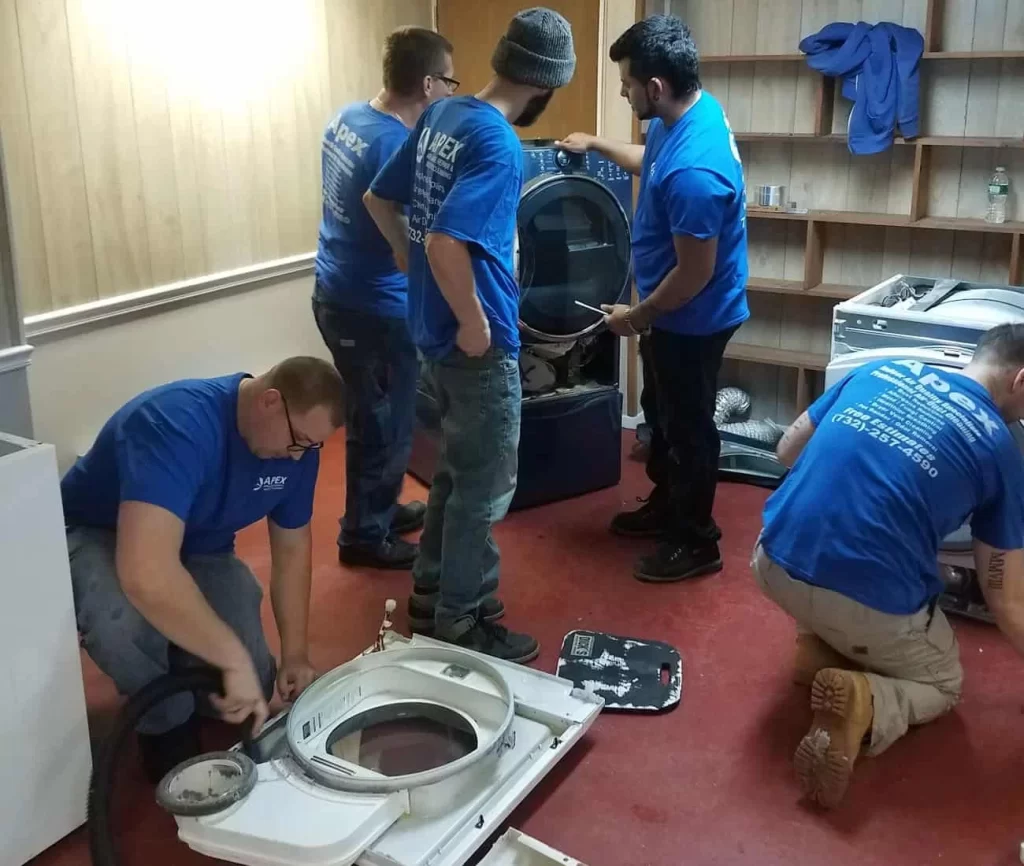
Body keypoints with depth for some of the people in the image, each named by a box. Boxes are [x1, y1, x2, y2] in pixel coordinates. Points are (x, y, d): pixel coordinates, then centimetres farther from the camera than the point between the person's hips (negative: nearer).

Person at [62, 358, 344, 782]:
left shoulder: (296, 444, -14)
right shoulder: (177, 422, -38)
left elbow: (292, 549, 0)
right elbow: (146, 574, -50)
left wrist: (295, 653, -6)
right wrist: (234, 658, -44)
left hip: (198, 550, 5)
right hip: (95, 537, -5)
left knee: (249, 689, -13)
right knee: (123, 620, -39)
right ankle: (167, 724, -7)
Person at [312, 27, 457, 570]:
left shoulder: (347, 118, 3)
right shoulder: (398, 148, -26)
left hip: (335, 295, 9)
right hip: (373, 310, -9)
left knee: (371, 419, 23)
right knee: (383, 428, 8)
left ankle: (379, 509, 39)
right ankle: (364, 536, 23)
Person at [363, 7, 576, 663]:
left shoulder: (441, 114, 5)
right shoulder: (499, 147, -23)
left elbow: (379, 199, 13)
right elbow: (446, 243, -33)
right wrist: (475, 324, -21)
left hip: (434, 330, 9)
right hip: (477, 343, -9)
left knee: (458, 467, 22)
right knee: (486, 485, 5)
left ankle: (434, 592, 34)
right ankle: (459, 625, 17)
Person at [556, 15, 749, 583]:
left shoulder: (693, 171, -35)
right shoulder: (689, 111, -3)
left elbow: (695, 274, -28)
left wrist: (638, 317, -14)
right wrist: (596, 145, 25)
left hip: (692, 319, -10)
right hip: (672, 310, 10)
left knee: (688, 426, 7)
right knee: (660, 413, 24)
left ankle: (696, 542, 25)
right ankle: (665, 506, 43)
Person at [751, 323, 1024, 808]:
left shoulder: (879, 370, 11)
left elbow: (787, 452, 20)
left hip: (774, 566, 5)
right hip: (870, 605, -4)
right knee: (942, 683, 25)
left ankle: (817, 645, 17)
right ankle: (865, 702, -6)